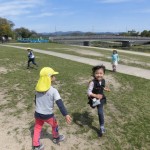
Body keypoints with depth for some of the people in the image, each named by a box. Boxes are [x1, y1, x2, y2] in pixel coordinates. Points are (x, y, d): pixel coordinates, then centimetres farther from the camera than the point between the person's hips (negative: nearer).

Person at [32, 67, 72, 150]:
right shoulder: (53, 91, -22)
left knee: (37, 128, 21)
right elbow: (60, 103, -29)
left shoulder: (38, 88, -3)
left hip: (37, 114, 4)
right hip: (48, 115, -4)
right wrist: (66, 114, -33)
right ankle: (56, 138, 47)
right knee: (54, 125, 24)